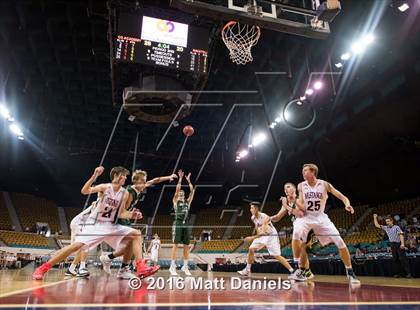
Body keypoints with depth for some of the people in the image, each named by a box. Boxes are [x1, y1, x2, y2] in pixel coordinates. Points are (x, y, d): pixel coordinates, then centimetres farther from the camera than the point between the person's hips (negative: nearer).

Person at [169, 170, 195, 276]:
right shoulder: (175, 201, 9)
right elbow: (177, 189, -4)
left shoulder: (188, 202, 18)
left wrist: (188, 180, 11)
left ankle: (185, 266, 10)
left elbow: (192, 191, 11)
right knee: (175, 245, -6)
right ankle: (172, 266, -3)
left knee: (186, 246, 4)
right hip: (178, 223, -4)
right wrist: (180, 178, -2)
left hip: (186, 224, 5)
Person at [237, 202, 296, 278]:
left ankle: (292, 271, 0)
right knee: (251, 249, -5)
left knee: (277, 256, -10)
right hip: (261, 236, 7)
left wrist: (253, 238, -34)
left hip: (271, 236, -7)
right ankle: (247, 270, 6)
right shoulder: (253, 218, -4)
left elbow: (263, 232, -32)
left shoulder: (264, 217, -27)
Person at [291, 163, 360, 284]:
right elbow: (302, 207, -4)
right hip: (306, 217, -1)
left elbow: (343, 197, -6)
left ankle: (350, 273, 13)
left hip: (321, 218, 1)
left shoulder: (324, 184, -6)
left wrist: (347, 204, -28)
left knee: (340, 242, -9)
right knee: (296, 233, -32)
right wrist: (295, 201, -26)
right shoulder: (301, 186, -3)